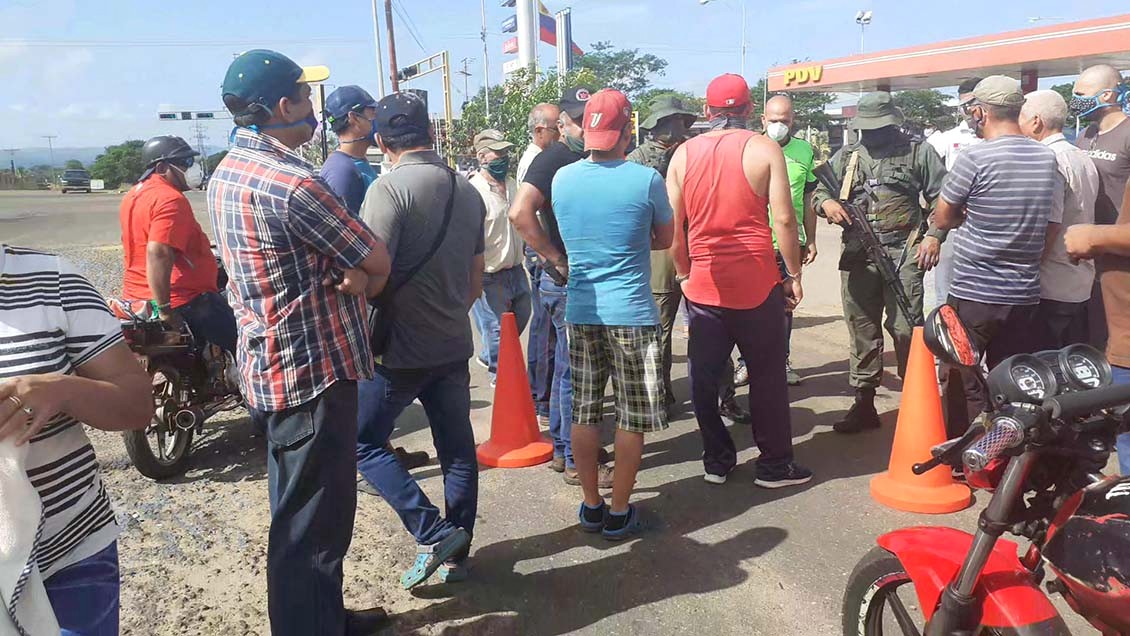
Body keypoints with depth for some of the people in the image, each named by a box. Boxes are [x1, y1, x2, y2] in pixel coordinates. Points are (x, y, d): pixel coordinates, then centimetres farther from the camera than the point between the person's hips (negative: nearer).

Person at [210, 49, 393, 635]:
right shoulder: (290, 183, -22)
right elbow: (378, 261, -14)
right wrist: (361, 283, 6)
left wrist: (348, 275, -9)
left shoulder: (227, 172, 9)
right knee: (314, 522, 3)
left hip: (269, 366, 10)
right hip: (312, 370, -10)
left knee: (300, 512, 22)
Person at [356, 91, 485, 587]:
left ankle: (432, 533, 2)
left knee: (365, 440, 10)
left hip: (401, 348, -7)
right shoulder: (467, 190, 8)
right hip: (454, 345, 7)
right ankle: (456, 553, 25)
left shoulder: (391, 188, -15)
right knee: (457, 448, 13)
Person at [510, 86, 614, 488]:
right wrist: (558, 262, -21)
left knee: (568, 367, 16)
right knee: (575, 372, -3)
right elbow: (520, 213, -27)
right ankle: (577, 462, 7)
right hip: (567, 283, -9)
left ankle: (562, 450, 28)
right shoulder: (553, 159, -12)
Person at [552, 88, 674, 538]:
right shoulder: (646, 180, -9)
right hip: (632, 314, -4)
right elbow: (664, 240, 5)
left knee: (584, 413, 13)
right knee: (632, 418, 8)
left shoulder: (563, 178, 1)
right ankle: (619, 513, 17)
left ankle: (591, 506, 24)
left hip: (579, 311, 4)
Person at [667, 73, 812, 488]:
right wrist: (794, 274, 1)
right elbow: (784, 218, -8)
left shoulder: (683, 154, 4)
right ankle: (775, 464, 18)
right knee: (767, 375, 10)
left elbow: (672, 225, 4)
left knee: (704, 376, 12)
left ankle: (717, 460, 21)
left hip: (702, 284, 2)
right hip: (757, 283, -2)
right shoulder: (764, 149, -4)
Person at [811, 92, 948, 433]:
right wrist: (826, 202, -7)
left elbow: (942, 197, 6)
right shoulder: (846, 156, 15)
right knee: (861, 331, 7)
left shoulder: (918, 152, 8)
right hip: (857, 255, 3)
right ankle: (864, 404, 17)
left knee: (905, 329, -6)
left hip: (904, 254, -3)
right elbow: (817, 189, 16)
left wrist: (934, 235, -6)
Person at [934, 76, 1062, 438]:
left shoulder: (975, 157, -13)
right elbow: (1051, 224, 12)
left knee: (963, 384, 7)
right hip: (1024, 295, 5)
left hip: (973, 294, -5)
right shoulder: (1048, 158, 5)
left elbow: (943, 218, -4)